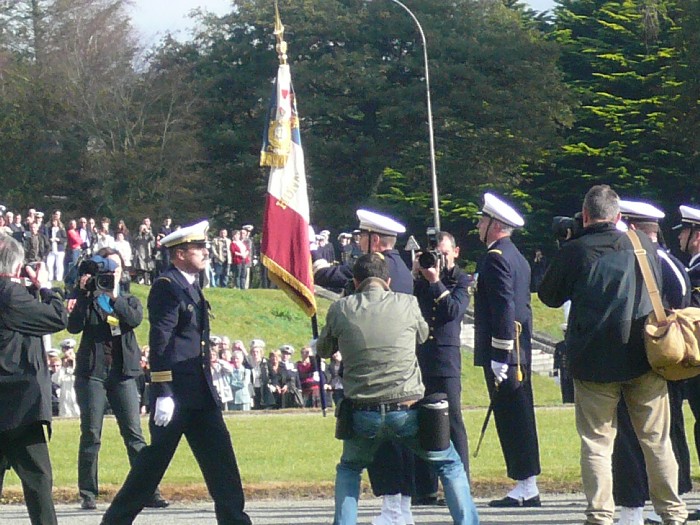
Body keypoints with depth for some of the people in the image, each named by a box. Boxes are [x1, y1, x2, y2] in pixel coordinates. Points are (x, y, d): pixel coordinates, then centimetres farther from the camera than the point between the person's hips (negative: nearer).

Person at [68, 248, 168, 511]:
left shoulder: (129, 300, 14)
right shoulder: (88, 299, 8)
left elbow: (135, 319, -8)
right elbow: (74, 326, -8)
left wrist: (114, 296, -15)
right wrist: (83, 294, -12)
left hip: (123, 373, 1)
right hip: (92, 371, -1)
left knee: (134, 434, -4)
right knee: (91, 435, -1)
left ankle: (148, 491, -6)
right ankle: (88, 494, 3)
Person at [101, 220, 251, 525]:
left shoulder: (191, 287, 16)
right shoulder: (166, 287, -12)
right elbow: (159, 343, -18)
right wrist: (163, 394, -23)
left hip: (200, 394, 9)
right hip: (176, 393, -9)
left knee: (221, 461, 3)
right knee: (153, 462, -1)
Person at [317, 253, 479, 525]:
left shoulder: (340, 309, 2)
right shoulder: (407, 304, 1)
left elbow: (323, 350, 19)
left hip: (363, 415, 1)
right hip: (407, 411, -1)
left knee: (348, 469, 27)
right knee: (450, 465, 18)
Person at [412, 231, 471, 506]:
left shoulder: (461, 281, 6)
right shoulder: (419, 279, 14)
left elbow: (454, 311, -9)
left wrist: (436, 282, -12)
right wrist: (414, 275, -4)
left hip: (446, 359, -4)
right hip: (417, 358, 4)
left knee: (452, 421, -7)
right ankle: (425, 489, 7)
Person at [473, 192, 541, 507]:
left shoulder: (496, 257, -13)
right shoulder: (517, 258, 18)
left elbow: (504, 308, -20)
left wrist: (499, 357, -21)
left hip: (503, 351, -10)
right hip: (520, 350, 10)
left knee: (511, 419, -7)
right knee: (519, 419, 11)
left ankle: (525, 487, -7)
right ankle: (527, 487, 13)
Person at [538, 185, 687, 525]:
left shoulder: (574, 252, -9)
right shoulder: (643, 246, 1)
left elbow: (549, 296, 6)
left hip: (594, 362, -2)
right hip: (643, 357, 2)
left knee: (597, 441, 3)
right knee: (655, 439, 11)